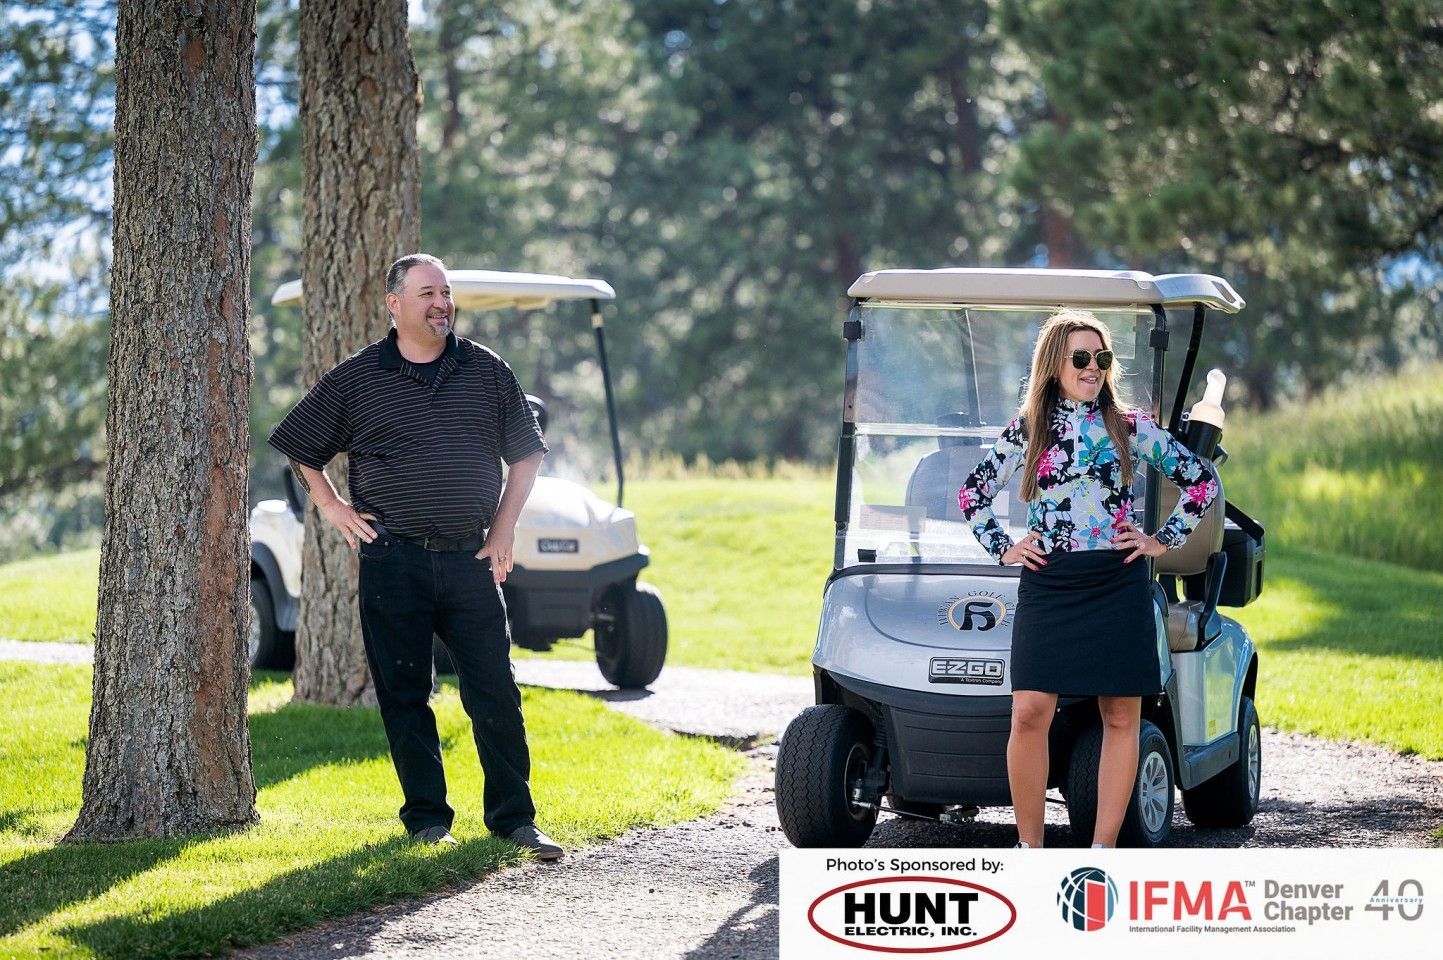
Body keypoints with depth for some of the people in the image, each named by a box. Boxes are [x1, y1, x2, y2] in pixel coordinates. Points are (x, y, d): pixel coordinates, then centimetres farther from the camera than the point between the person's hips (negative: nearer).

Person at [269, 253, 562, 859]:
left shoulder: (487, 372, 8)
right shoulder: (356, 379, 4)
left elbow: (526, 453, 16)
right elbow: (298, 449, 13)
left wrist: (503, 531, 9)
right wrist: (331, 506, 4)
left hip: (469, 559, 1)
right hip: (393, 563, -1)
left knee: (494, 691, -2)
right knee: (404, 695, 2)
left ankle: (513, 816, 5)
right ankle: (426, 817, 11)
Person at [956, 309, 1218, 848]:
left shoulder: (1130, 428, 5)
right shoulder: (1025, 431, 7)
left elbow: (1201, 481, 9)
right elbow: (972, 494, 16)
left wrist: (1164, 541, 4)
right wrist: (1002, 548, 6)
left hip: (1117, 585, 0)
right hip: (1047, 586, 0)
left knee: (1120, 718, -1)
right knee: (1029, 712, -11)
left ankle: (1103, 850, 5)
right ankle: (1029, 848, -1)